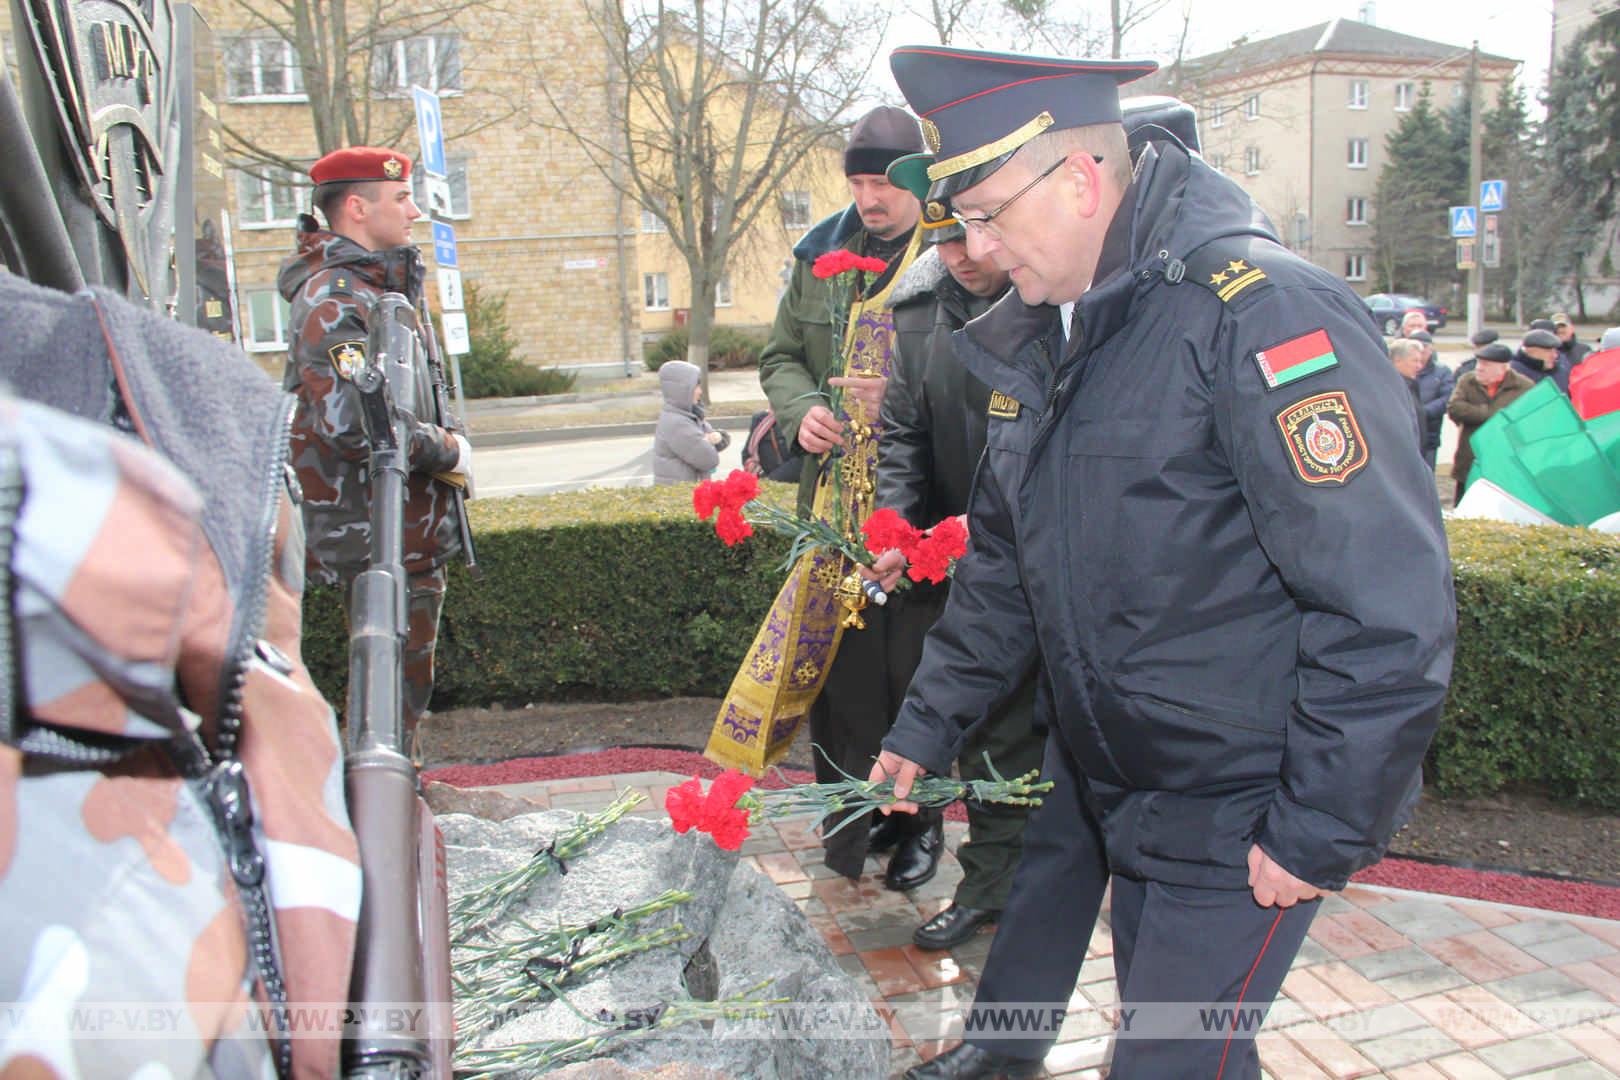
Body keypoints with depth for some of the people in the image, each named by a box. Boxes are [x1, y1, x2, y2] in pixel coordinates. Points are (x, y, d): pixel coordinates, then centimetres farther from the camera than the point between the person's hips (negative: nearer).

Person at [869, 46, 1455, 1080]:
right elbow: (1003, 565, 13)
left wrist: (1321, 834, -19)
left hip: (1238, 820, -7)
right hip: (1099, 776, 7)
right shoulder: (1039, 339, 4)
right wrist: (928, 724, 12)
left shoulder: (1263, 313, -23)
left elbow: (1391, 603, -25)